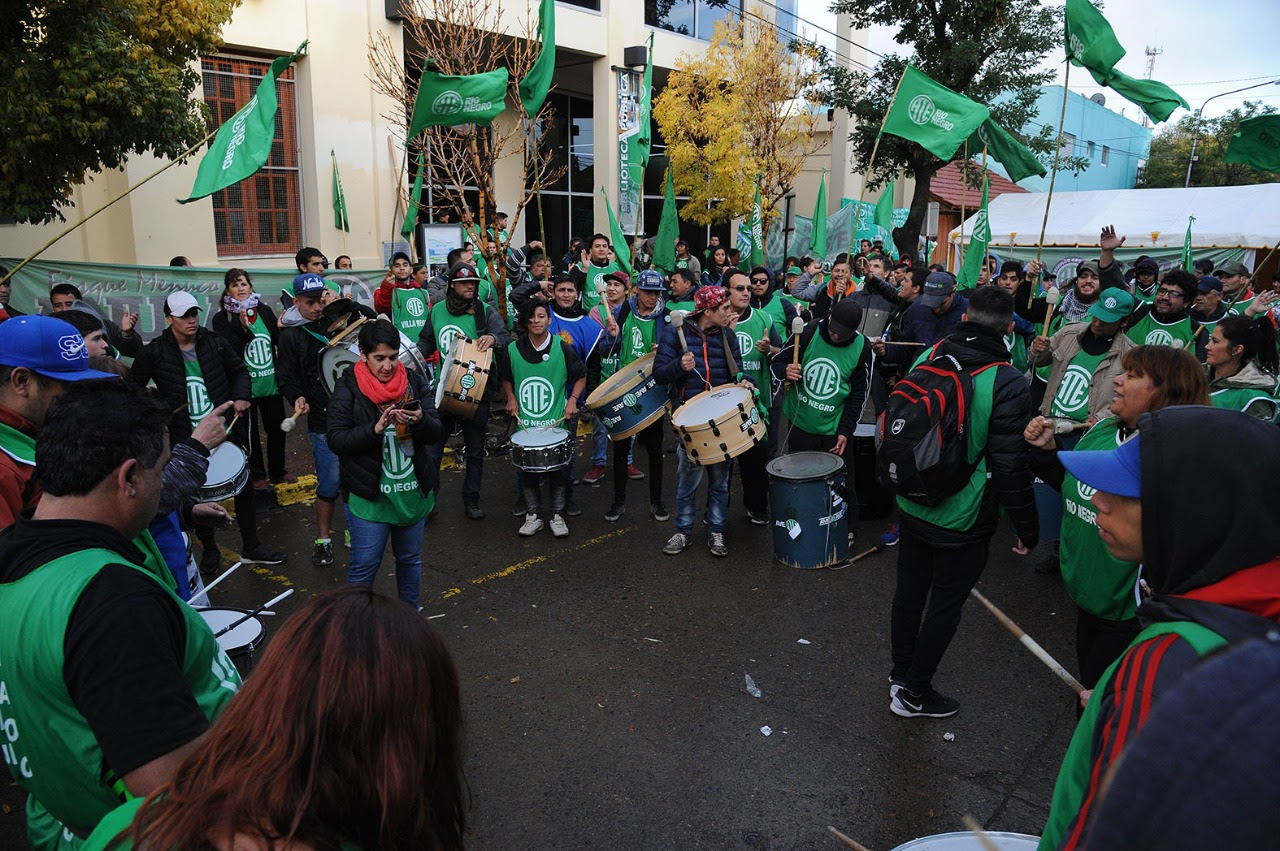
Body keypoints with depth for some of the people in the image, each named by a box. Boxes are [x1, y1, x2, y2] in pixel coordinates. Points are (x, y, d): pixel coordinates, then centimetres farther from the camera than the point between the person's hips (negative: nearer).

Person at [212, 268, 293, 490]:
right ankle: (256, 475, 24)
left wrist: (283, 327, -16)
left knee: (277, 428, 12)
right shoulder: (222, 318, -4)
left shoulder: (264, 311, 5)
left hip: (271, 383, 3)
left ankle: (277, 471, 29)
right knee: (249, 433, 8)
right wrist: (243, 329, -28)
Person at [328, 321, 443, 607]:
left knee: (410, 558, 18)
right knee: (365, 564, 2)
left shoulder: (414, 381, 1)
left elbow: (436, 433, -1)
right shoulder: (348, 388, -7)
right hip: (368, 494, -4)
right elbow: (336, 440, -11)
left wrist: (420, 420, -23)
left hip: (414, 490, 4)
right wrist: (374, 429, -25)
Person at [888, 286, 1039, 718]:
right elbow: (1010, 466, -19)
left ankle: (900, 675, 38)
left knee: (909, 592, 19)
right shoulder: (1008, 384, -20)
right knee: (945, 605, 11)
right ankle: (913, 694, 24)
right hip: (962, 520, -5)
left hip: (910, 506, 5)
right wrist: (1027, 525, -5)